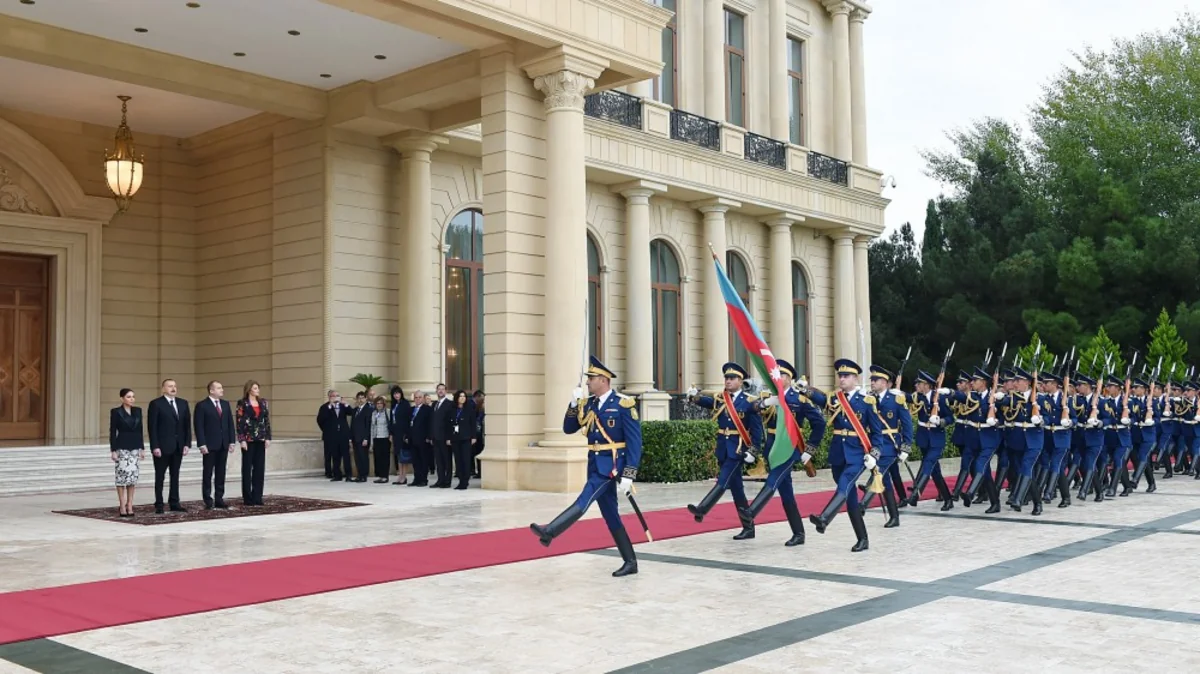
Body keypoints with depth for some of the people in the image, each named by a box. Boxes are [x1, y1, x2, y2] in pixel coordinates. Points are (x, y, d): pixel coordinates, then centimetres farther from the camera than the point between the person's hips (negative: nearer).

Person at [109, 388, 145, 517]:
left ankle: (130, 505, 9)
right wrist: (113, 450, -10)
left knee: (133, 475, 3)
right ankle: (123, 507, 0)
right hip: (122, 447, -4)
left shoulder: (137, 411, 9)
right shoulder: (116, 412, -4)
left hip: (135, 447, 5)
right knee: (122, 475, -5)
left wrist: (142, 448, 10)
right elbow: (112, 432, -5)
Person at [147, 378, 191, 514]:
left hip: (178, 446, 5)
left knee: (175, 476, 8)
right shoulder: (156, 404, -6)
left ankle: (174, 503, 13)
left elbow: (187, 425, 9)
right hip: (162, 447, -5)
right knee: (160, 477, 4)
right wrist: (155, 446, -15)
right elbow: (152, 427, -9)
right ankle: (159, 504, 9)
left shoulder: (183, 403, 9)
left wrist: (187, 444, 1)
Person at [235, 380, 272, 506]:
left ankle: (257, 497, 9)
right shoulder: (242, 403, -4)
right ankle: (248, 498, 7)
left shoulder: (263, 402, 9)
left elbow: (267, 420, 9)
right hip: (248, 439, -4)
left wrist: (268, 437, 3)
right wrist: (242, 440, -14)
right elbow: (239, 422, -8)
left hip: (260, 439, 4)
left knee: (260, 468, 4)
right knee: (247, 468, 2)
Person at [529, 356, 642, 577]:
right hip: (595, 464, 8)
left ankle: (549, 532, -33)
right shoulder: (588, 403, 9)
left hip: (612, 465, -8)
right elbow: (568, 429, 9)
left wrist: (628, 475, -19)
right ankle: (630, 562, 14)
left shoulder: (623, 404, -11)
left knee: (585, 500, -21)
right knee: (610, 515, 8)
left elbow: (635, 442, -13)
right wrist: (574, 404, -6)